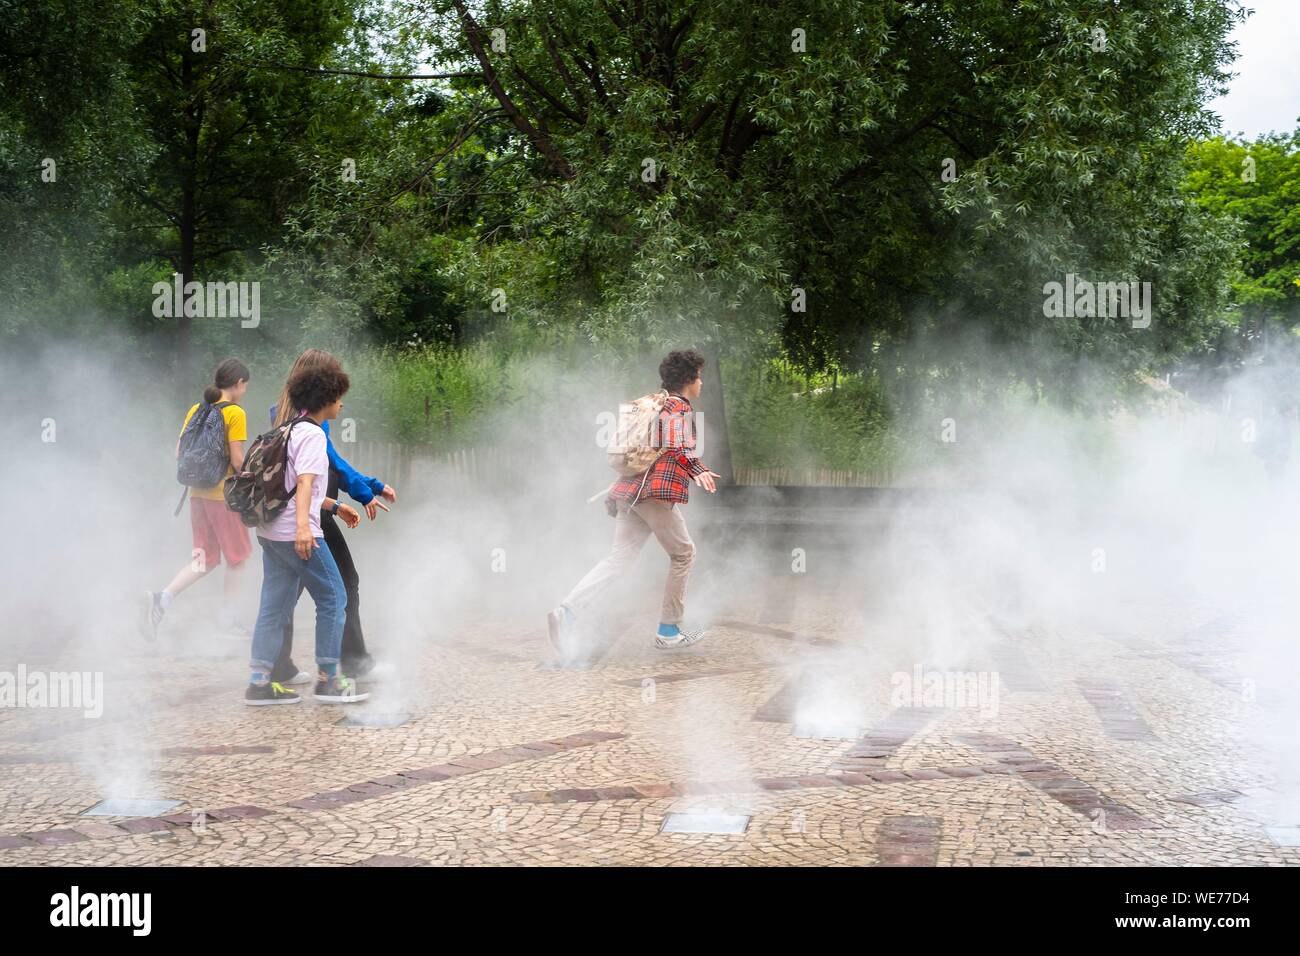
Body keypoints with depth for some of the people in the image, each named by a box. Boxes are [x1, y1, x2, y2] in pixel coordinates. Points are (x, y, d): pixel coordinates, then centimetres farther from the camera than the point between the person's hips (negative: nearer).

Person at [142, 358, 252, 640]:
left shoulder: (196, 409, 9)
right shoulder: (235, 413, -11)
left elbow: (179, 452, 8)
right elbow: (237, 460, -16)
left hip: (198, 494, 6)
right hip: (225, 494, -6)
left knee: (204, 559, 12)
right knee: (237, 557, 12)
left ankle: (162, 598, -9)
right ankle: (229, 619, 16)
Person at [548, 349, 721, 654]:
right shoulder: (679, 408, -2)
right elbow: (676, 444, -22)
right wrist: (697, 470, -35)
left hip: (629, 491, 8)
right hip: (657, 493, -8)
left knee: (619, 557, 2)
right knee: (683, 554, 10)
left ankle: (568, 610, -18)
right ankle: (669, 631, 13)